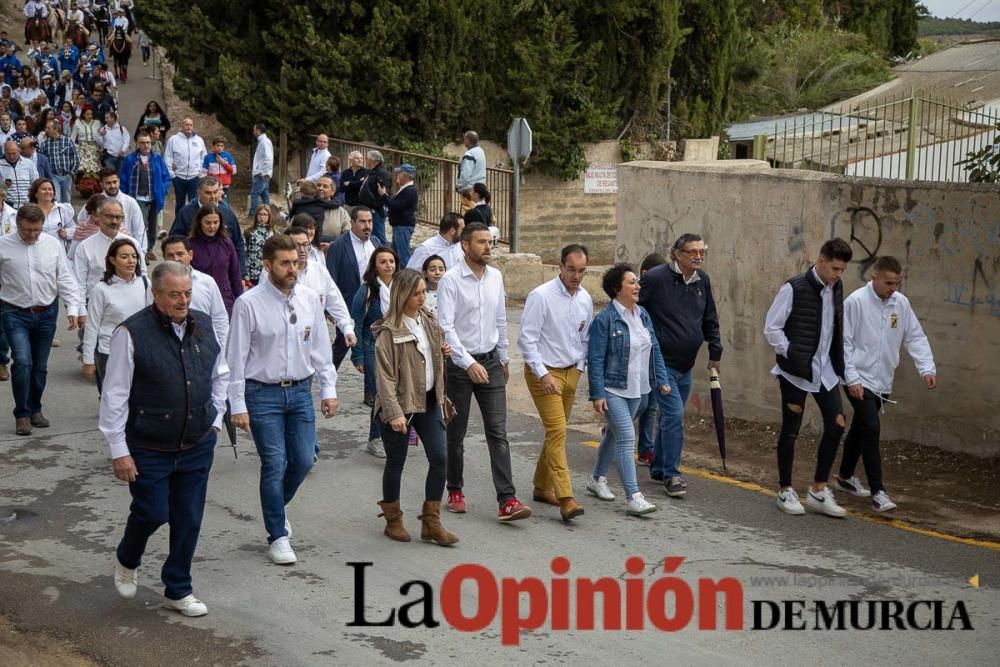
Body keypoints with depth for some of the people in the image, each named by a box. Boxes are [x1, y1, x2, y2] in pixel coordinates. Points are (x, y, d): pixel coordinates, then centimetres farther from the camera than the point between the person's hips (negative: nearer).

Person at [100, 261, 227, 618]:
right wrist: (119, 451, -12)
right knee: (152, 513, 2)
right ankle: (127, 561, 35)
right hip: (149, 450, -5)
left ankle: (178, 590, 26)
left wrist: (215, 421, 13)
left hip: (197, 446, 5)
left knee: (189, 519, 9)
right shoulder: (132, 333, -16)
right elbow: (114, 396, -13)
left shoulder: (203, 325, 1)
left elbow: (220, 375, 17)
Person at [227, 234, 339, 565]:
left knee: (303, 460, 7)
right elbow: (236, 357, -8)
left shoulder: (309, 299, 1)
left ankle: (276, 508, 36)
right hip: (263, 394, -4)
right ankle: (278, 536, 13)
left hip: (301, 391, 4)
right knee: (275, 464, -2)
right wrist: (238, 406, -9)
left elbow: (321, 348, 9)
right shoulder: (249, 304, -11)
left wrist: (329, 389, 7)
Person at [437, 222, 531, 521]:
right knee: (455, 434, 9)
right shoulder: (451, 280, -12)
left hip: (491, 362, 4)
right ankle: (455, 491, 27)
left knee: (498, 432, -4)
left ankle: (507, 500, -9)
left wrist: (504, 359, 20)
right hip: (459, 364, -4)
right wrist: (469, 363, -24)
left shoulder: (496, 277, 5)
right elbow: (446, 327, -17)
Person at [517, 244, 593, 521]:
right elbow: (527, 339, -15)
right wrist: (543, 374, -18)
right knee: (557, 431, -13)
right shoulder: (541, 296, -15)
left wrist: (580, 368, 8)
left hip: (571, 373, 7)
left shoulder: (585, 298, 5)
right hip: (544, 372, -7)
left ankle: (542, 487, 28)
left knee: (556, 432, 14)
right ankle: (566, 499, -17)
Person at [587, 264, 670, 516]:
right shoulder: (604, 319, -14)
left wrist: (661, 379, 9)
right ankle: (634, 497, -15)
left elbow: (654, 350, 15)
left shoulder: (643, 315, 8)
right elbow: (595, 360, -14)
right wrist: (597, 394, -17)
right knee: (626, 438, -14)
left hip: (637, 390, 7)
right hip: (613, 390, -7)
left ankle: (597, 479, 38)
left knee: (614, 434, 20)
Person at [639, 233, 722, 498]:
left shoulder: (702, 281, 7)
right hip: (661, 361, -7)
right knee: (674, 414, -14)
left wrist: (715, 352, 19)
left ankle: (658, 467, 31)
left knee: (671, 416, 16)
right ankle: (672, 474, -6)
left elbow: (710, 320, 19)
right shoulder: (655, 278, -14)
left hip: (685, 366, 7)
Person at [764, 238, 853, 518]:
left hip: (825, 370, 6)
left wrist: (838, 363, 7)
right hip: (796, 372, -6)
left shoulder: (836, 288, 6)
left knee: (836, 425, 0)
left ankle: (819, 490, 12)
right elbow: (771, 328, -10)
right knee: (790, 430, 4)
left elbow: (837, 328, 14)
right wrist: (790, 354, -11)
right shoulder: (794, 288, -14)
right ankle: (785, 490, 18)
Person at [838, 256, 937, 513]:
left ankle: (845, 476, 37)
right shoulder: (856, 301, -15)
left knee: (860, 429, 19)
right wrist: (852, 378, -16)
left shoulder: (901, 303, 0)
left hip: (882, 382, 6)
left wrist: (927, 368, -8)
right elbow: (844, 342, -13)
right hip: (860, 380, -6)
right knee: (871, 428, -15)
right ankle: (878, 491, -11)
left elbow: (915, 337, 5)